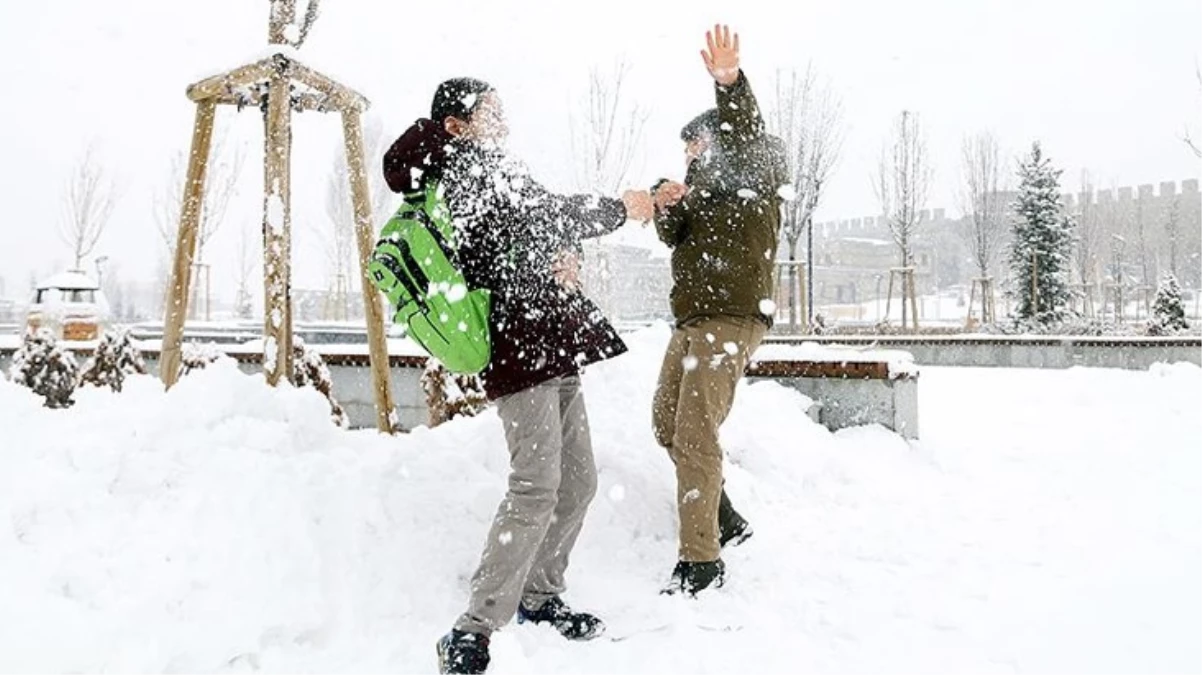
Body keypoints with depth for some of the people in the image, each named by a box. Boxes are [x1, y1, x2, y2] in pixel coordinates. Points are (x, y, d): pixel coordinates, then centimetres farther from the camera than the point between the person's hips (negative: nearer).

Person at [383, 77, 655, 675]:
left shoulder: (480, 171, 24)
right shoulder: (471, 163, -4)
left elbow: (534, 234, 20)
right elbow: (547, 213, -10)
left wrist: (561, 256, -3)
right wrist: (619, 208, 3)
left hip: (552, 348, 10)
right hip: (524, 344, -10)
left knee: (577, 481, 13)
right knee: (537, 488, -15)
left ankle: (539, 594, 27)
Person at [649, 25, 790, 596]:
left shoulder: (754, 174, 0)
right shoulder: (706, 185, 24)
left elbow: (744, 137, -23)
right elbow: (674, 238, 13)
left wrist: (731, 84, -42)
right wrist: (667, 208, -9)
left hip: (733, 318, -10)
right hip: (692, 319, 10)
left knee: (695, 435, -14)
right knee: (668, 424, 14)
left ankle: (701, 559, -8)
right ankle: (726, 521, 27)